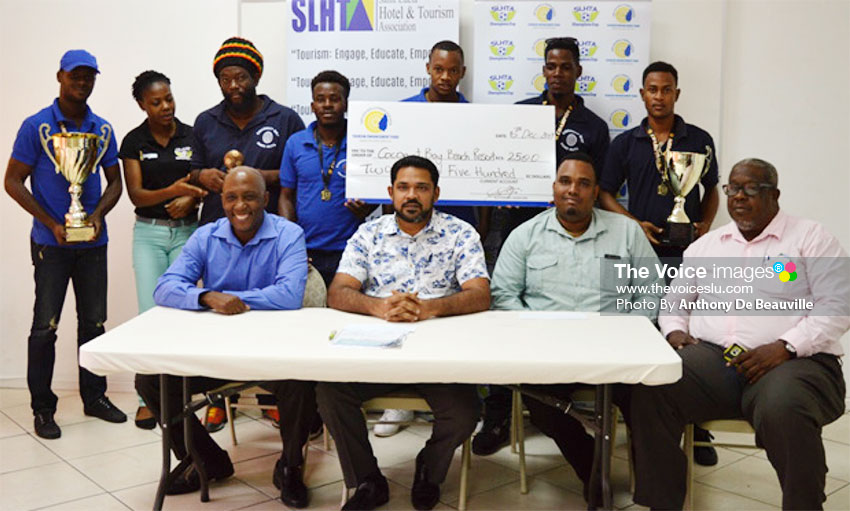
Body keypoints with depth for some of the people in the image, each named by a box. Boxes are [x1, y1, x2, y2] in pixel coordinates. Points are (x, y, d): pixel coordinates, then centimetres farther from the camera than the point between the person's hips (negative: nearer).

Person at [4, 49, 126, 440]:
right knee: (46, 326, -1)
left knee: (94, 321, 10)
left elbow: (114, 181, 14)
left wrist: (99, 215, -5)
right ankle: (42, 408, 10)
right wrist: (52, 224, -12)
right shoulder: (37, 126, -4)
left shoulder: (102, 129, 8)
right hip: (51, 242, -4)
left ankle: (94, 396, 23)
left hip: (93, 242, 4)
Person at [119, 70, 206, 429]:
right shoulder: (134, 141, 1)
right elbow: (136, 195, -5)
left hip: (187, 230, 1)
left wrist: (191, 198, -13)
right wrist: (172, 190, -23)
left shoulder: (192, 136, 2)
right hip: (149, 233, 0)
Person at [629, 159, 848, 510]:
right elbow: (674, 302, 26)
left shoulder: (811, 238, 8)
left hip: (792, 362, -3)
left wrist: (785, 346, -16)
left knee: (783, 412, -38)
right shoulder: (705, 245, 23)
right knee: (651, 390, -25)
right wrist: (675, 330, 3)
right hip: (711, 356, 4)